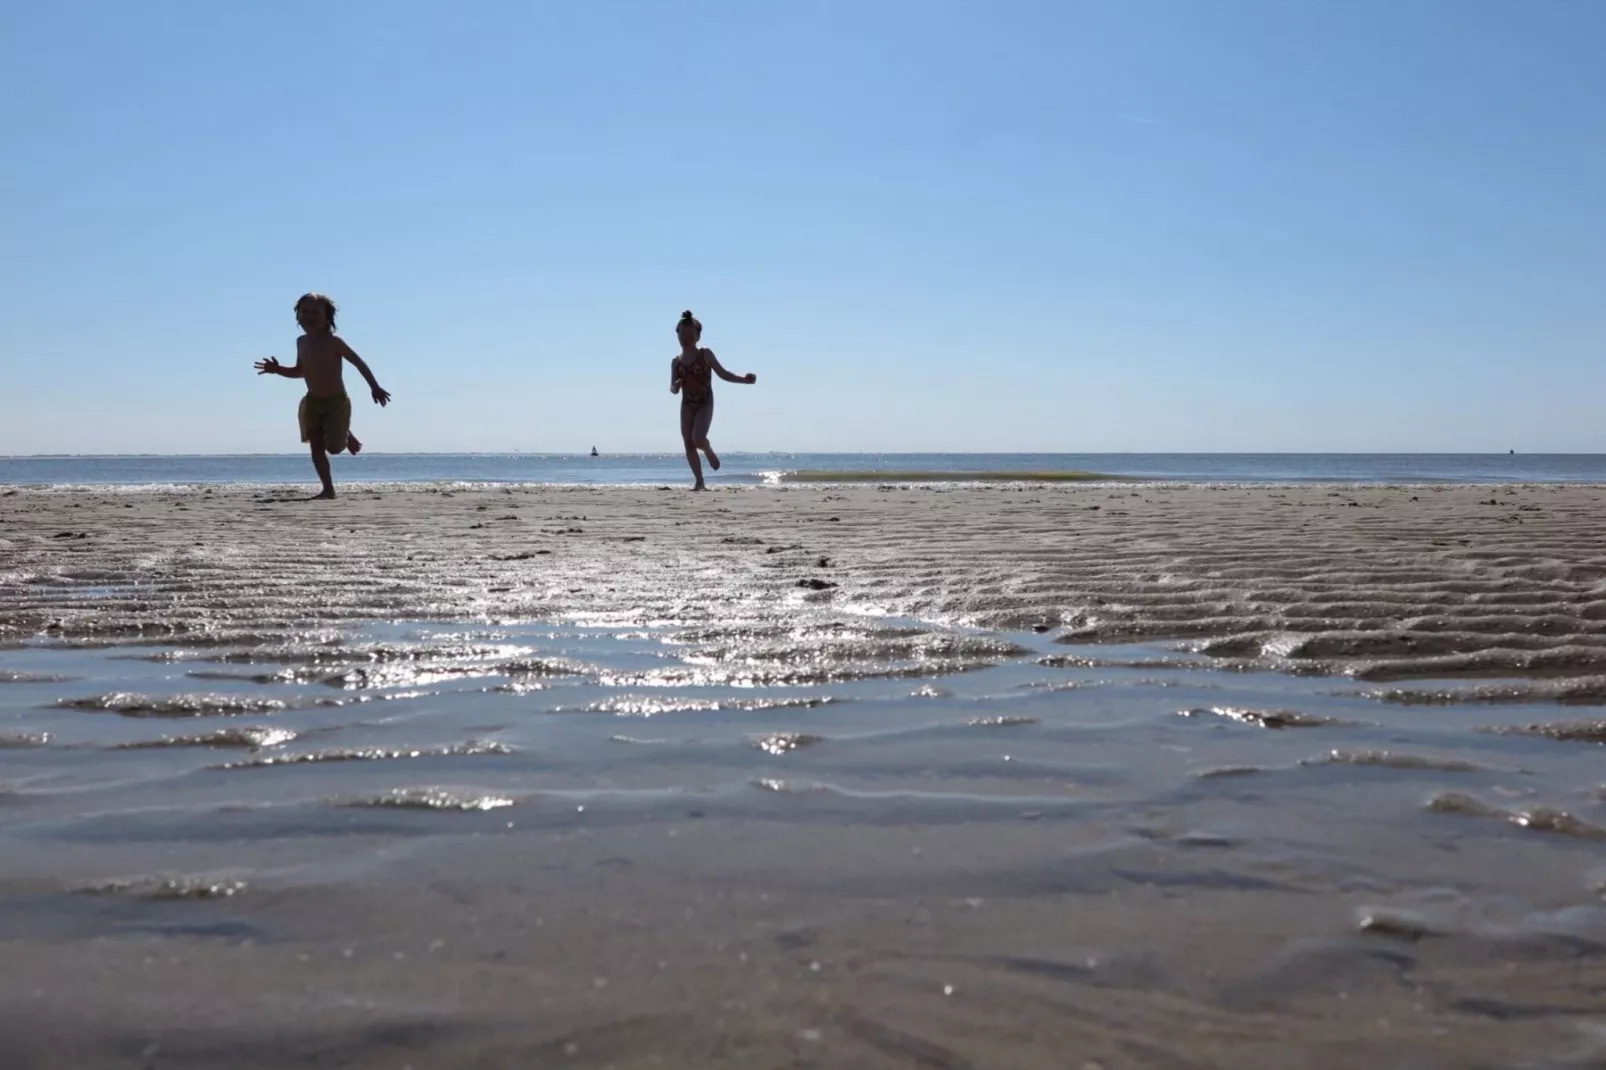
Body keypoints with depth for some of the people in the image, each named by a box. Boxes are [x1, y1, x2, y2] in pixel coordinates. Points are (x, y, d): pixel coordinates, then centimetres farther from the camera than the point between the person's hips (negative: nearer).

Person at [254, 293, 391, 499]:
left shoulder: (333, 342, -16)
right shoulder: (302, 342, 4)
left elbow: (359, 362, -12)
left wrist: (375, 387, -13)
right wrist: (277, 369, 2)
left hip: (337, 402, -6)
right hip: (312, 402, 6)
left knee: (333, 446, -11)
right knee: (316, 447, -3)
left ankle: (347, 436, 25)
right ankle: (328, 489, 3)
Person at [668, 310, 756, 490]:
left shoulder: (705, 355, -1)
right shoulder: (676, 362, 7)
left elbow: (723, 374, 1)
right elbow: (673, 389, 8)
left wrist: (744, 379, -12)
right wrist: (675, 386, -17)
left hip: (705, 403, -4)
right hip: (687, 404, 4)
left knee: (698, 438, -24)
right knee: (688, 443, -2)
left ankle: (710, 452, 14)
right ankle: (700, 482, 7)